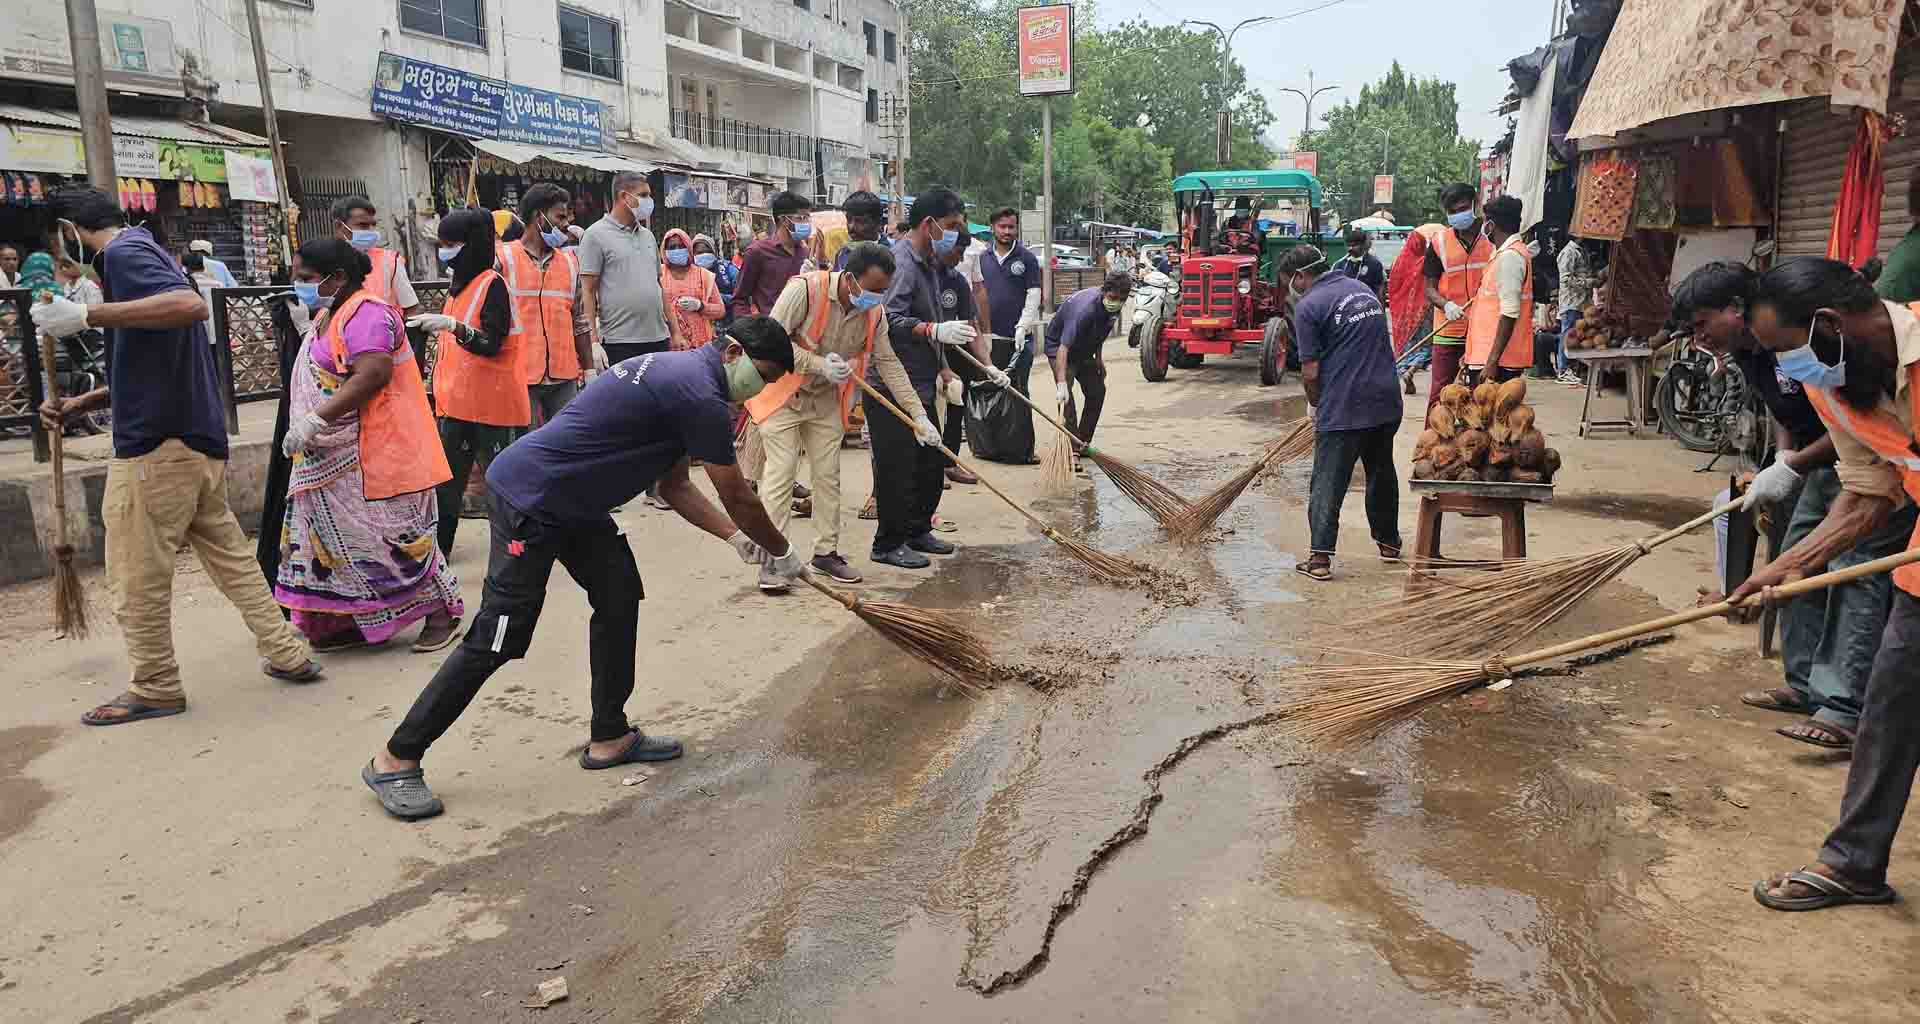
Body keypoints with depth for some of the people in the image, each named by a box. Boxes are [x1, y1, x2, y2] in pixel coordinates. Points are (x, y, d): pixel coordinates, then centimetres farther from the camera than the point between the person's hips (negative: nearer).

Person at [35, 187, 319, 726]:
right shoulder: (148, 254, 20)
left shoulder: (124, 252, -9)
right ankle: (287, 653, 20)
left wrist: (85, 315, -29)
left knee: (138, 579, 4)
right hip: (198, 440, 9)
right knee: (229, 555, 16)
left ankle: (155, 689, 16)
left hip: (155, 448, -9)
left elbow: (191, 304, -30)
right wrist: (82, 403, 23)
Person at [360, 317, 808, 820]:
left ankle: (609, 738, 20)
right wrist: (783, 553, 4)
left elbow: (676, 486, 17)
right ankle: (395, 759, 4)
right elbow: (738, 497, -11)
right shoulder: (699, 395, -20)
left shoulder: (678, 371, 12)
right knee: (499, 637, -7)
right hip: (529, 500, -11)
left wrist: (738, 537, 10)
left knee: (620, 595, 10)